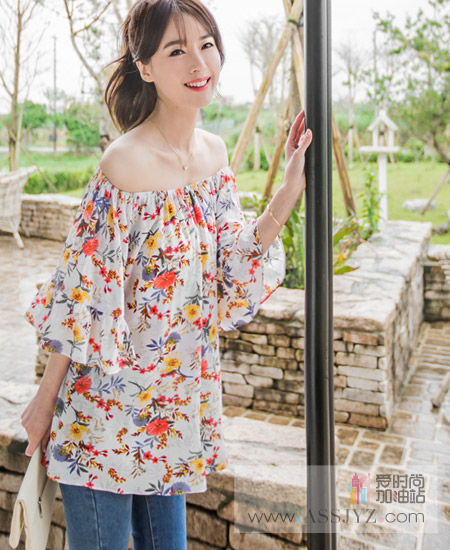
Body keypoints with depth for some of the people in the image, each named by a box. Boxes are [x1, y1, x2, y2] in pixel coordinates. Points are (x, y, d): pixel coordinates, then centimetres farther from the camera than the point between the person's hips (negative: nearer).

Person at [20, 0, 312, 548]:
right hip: (105, 406, -6)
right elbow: (81, 290, -16)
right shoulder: (124, 163, -21)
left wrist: (290, 189, -6)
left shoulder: (214, 153, 1)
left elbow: (234, 268, 2)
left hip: (178, 397, 6)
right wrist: (46, 397, -9)